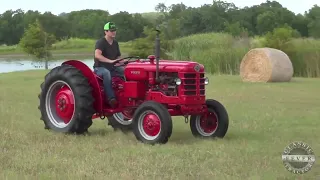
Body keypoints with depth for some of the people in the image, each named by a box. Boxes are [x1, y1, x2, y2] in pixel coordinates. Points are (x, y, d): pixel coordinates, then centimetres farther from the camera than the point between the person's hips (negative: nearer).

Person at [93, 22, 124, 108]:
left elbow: (118, 56, 21)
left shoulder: (115, 43, 11)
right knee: (106, 73, -40)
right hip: (100, 67, -7)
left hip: (112, 67, 7)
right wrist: (110, 61, -39)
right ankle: (111, 98, -42)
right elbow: (97, 55, -29)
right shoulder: (100, 42, -12)